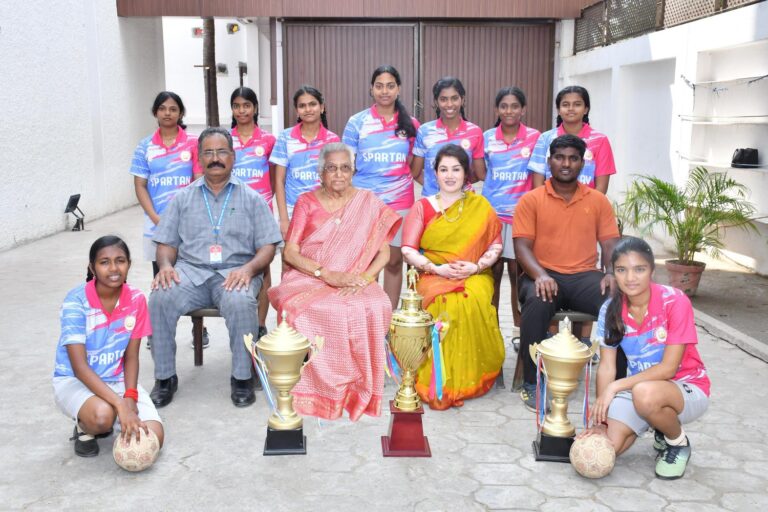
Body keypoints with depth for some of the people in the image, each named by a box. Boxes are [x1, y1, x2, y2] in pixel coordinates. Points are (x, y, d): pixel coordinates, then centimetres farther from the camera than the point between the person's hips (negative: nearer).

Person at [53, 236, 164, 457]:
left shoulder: (136, 300, -9)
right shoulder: (76, 301, -20)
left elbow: (131, 357, -2)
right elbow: (79, 367, -24)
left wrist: (130, 398, -20)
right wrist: (120, 404, -34)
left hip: (118, 380, 4)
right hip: (74, 380, -4)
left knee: (153, 438, -16)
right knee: (103, 415, -37)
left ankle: (105, 421, 15)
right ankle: (84, 427, 2)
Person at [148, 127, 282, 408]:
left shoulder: (251, 198, 12)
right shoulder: (183, 198, 19)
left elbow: (268, 247, 5)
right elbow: (166, 243, 16)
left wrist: (248, 268, -15)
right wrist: (165, 265, -7)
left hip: (234, 273, -2)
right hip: (191, 271, 2)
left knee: (241, 302, -36)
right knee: (160, 298, -28)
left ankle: (242, 377, -17)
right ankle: (164, 377, -11)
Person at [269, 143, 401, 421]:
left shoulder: (369, 204, 9)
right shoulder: (306, 202, 7)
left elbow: (383, 253, 5)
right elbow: (290, 253, -1)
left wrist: (361, 278, -14)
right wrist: (327, 274, -16)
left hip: (355, 283, 0)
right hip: (307, 278, 0)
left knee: (374, 308, -32)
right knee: (300, 309, -34)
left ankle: (358, 386, -16)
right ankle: (315, 386, -18)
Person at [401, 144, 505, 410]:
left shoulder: (480, 206, 13)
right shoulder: (422, 206, 10)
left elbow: (496, 244, 9)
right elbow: (408, 250, 2)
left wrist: (477, 266, -10)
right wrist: (437, 268, -12)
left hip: (475, 275, 1)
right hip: (433, 276, -1)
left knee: (475, 301, -35)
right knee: (447, 303, -35)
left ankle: (472, 377, -18)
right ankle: (441, 383, -23)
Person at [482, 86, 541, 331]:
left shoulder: (534, 137, -1)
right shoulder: (487, 138, 4)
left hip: (521, 214, -1)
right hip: (491, 212, 1)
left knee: (517, 272, 5)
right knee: (493, 271, 6)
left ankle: (521, 330, 18)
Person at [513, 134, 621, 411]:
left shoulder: (598, 201, 15)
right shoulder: (530, 200, 7)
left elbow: (610, 243, 10)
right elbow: (522, 245, -3)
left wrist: (611, 273, -12)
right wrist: (540, 275, -22)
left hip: (585, 276, 2)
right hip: (545, 275, -2)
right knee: (537, 303, -37)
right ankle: (531, 384, -21)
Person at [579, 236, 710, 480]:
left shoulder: (674, 302, -20)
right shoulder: (611, 309, -6)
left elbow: (668, 368, -21)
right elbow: (606, 367, -6)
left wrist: (616, 386, -25)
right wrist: (600, 419, -15)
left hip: (687, 388, -4)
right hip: (637, 385, 4)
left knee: (645, 394, -38)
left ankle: (679, 442, -4)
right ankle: (657, 423, 14)